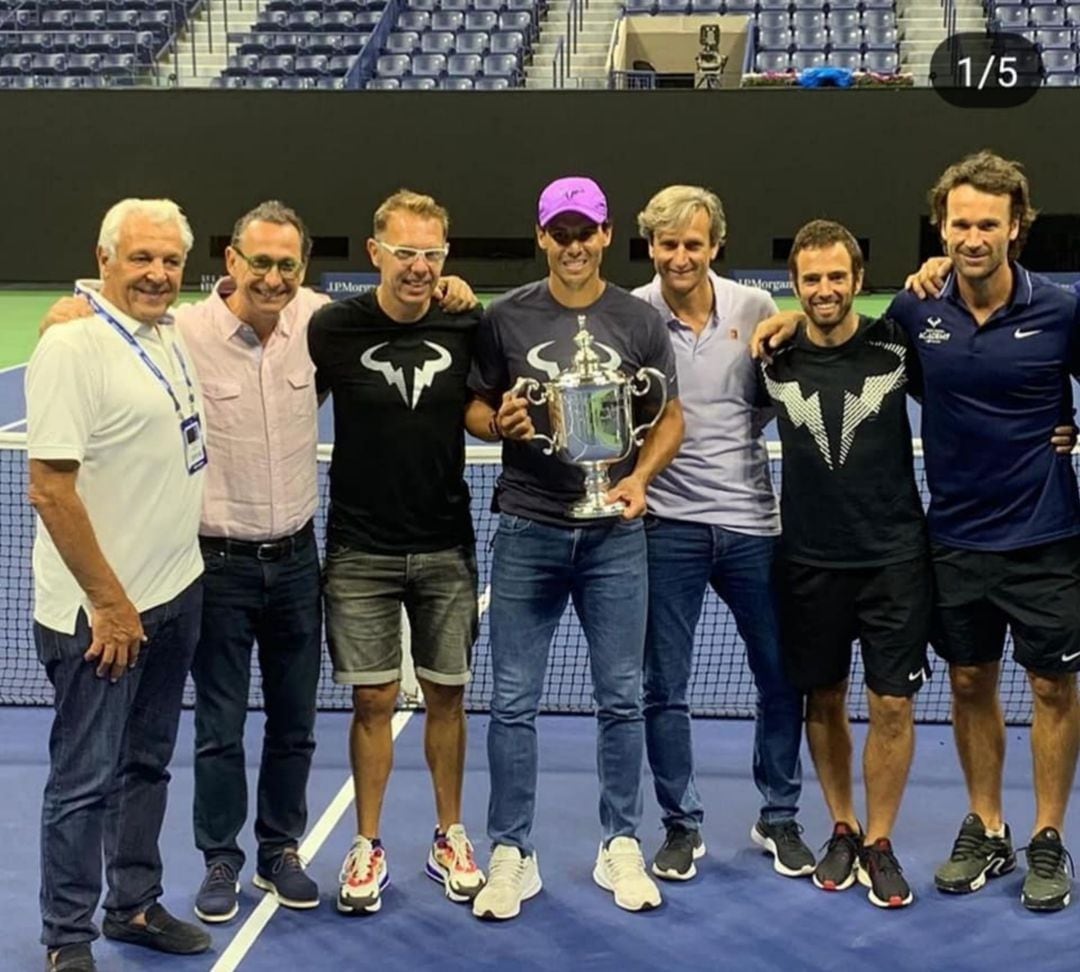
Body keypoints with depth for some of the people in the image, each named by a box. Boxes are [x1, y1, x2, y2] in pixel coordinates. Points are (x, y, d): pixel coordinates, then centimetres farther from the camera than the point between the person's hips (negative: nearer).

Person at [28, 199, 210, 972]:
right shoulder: (72, 347, -17)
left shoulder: (171, 334, 6)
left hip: (175, 594, 8)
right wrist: (109, 604, -17)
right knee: (86, 778, 4)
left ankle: (134, 905, 34)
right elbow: (51, 490, -20)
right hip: (100, 611, -8)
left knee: (148, 763, 18)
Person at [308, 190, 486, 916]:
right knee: (373, 699, 4)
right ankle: (368, 847, 19)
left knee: (446, 696, 10)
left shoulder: (466, 327, -4)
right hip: (361, 550, -1)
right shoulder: (334, 327, -9)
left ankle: (450, 840, 26)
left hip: (446, 548, 2)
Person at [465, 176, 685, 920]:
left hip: (615, 534, 1)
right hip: (528, 532, 0)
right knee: (514, 703, 3)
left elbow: (670, 416, 7)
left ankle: (621, 847, 23)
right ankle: (512, 855, 15)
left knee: (622, 698, 8)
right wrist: (500, 422, -15)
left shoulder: (640, 321, 1)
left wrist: (639, 479, -10)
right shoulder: (505, 318, 0)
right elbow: (473, 410, 7)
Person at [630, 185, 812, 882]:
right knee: (665, 687, 5)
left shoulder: (756, 309, 0)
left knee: (782, 675, 9)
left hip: (751, 517, 2)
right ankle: (683, 825, 21)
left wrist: (739, 432, -3)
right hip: (667, 523, -2)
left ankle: (780, 817, 26)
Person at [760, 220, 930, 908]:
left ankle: (879, 844, 16)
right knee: (824, 700, 12)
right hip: (809, 560, 2)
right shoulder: (775, 359, -2)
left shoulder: (897, 345, -6)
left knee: (893, 704, 0)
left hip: (895, 557, -2)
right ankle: (843, 831, 29)